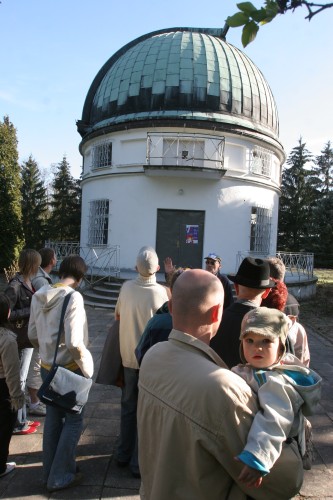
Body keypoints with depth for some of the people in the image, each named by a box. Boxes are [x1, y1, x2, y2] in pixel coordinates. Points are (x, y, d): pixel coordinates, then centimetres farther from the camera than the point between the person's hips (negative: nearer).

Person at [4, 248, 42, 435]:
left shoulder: (29, 282, 6)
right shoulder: (15, 285, -19)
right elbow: (7, 313, -21)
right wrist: (31, 310, -20)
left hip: (29, 337, 9)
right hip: (19, 340, -9)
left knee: (23, 380, 18)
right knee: (17, 381, 5)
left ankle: (22, 419, 31)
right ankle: (17, 424, 19)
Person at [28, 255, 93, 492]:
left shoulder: (39, 295, -2)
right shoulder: (73, 297, -23)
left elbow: (33, 335, 7)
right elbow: (74, 342, -26)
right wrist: (87, 367, -12)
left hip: (47, 367, 7)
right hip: (69, 369, -7)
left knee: (53, 418, 21)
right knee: (74, 420, 12)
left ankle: (50, 471, 37)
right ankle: (60, 477, 24)